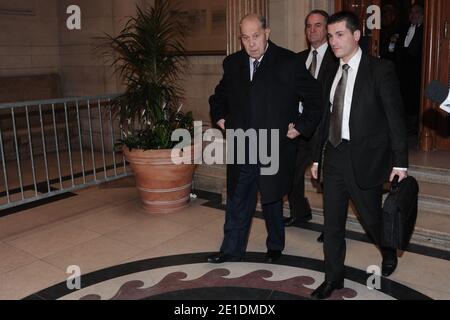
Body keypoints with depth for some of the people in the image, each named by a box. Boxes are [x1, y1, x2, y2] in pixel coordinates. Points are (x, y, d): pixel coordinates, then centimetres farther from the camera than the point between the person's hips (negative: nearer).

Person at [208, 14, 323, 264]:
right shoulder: (233, 63, 6)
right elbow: (219, 96, 24)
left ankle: (275, 247, 33)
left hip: (274, 149, -3)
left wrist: (301, 127, -6)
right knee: (237, 201, 9)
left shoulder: (289, 62, -8)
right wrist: (220, 118, 11)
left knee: (272, 200, 13)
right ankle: (232, 250, 22)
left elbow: (316, 98, -2)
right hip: (241, 149, 3)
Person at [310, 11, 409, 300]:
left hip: (365, 158, -5)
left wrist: (400, 162, -10)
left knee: (372, 217, 10)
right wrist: (317, 157, 13)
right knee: (332, 222, 9)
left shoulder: (380, 69, -7)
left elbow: (395, 117, -8)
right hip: (335, 156, 5)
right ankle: (334, 277, 24)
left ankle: (389, 252, 43)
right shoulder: (333, 74, 10)